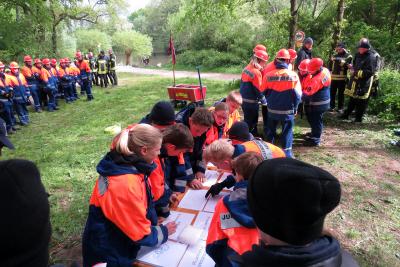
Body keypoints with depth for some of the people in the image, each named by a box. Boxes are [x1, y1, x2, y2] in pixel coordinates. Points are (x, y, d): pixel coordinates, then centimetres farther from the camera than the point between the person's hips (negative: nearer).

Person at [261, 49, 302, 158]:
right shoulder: (293, 75, -10)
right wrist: (295, 108, 7)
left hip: (272, 110, 2)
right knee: (287, 132, 12)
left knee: (270, 131, 19)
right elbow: (297, 95, -7)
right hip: (287, 110, -1)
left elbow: (263, 92, 3)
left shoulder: (268, 75, -9)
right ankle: (287, 153, 18)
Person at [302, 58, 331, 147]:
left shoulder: (317, 79, -31)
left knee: (315, 121, 3)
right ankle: (315, 134, 42)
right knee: (317, 120, 24)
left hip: (317, 104, -9)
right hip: (324, 100, 9)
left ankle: (315, 140, 15)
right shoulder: (326, 70, -2)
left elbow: (308, 92, -24)